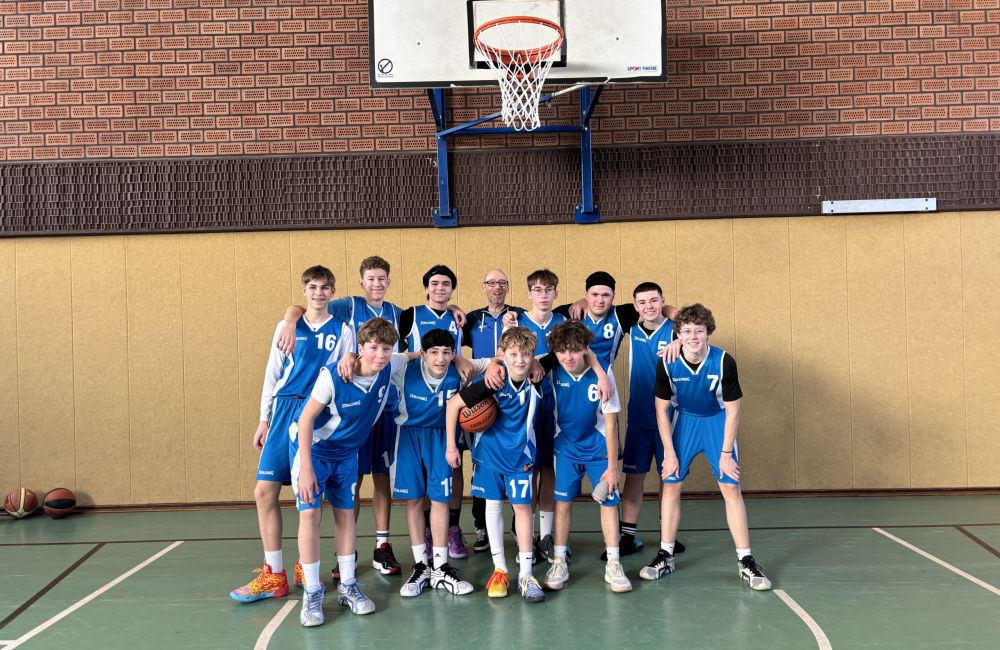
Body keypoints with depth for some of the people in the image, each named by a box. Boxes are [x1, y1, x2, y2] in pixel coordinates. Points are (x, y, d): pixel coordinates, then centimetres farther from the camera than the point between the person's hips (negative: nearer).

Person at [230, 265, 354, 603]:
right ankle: (274, 575, 3)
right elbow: (272, 375, 12)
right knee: (265, 491, -5)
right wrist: (264, 419, 8)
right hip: (286, 411, 2)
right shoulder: (287, 327, 11)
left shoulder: (342, 331, 7)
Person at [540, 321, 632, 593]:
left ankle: (613, 565, 8)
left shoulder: (601, 375, -21)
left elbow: (610, 423, -15)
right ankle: (559, 562, 14)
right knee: (562, 501, 1)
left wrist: (612, 466, -14)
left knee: (609, 501, -2)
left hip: (598, 448, -1)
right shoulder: (552, 372, -16)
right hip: (566, 447, 1)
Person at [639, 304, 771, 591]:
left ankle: (746, 562, 1)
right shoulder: (667, 365, -21)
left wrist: (726, 453, -13)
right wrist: (670, 453, -10)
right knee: (671, 485, -2)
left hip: (717, 421, -1)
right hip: (683, 420, 1)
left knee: (731, 488, -7)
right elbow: (661, 409, -9)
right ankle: (665, 556, 11)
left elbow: (732, 410, -14)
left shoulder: (724, 362, -24)